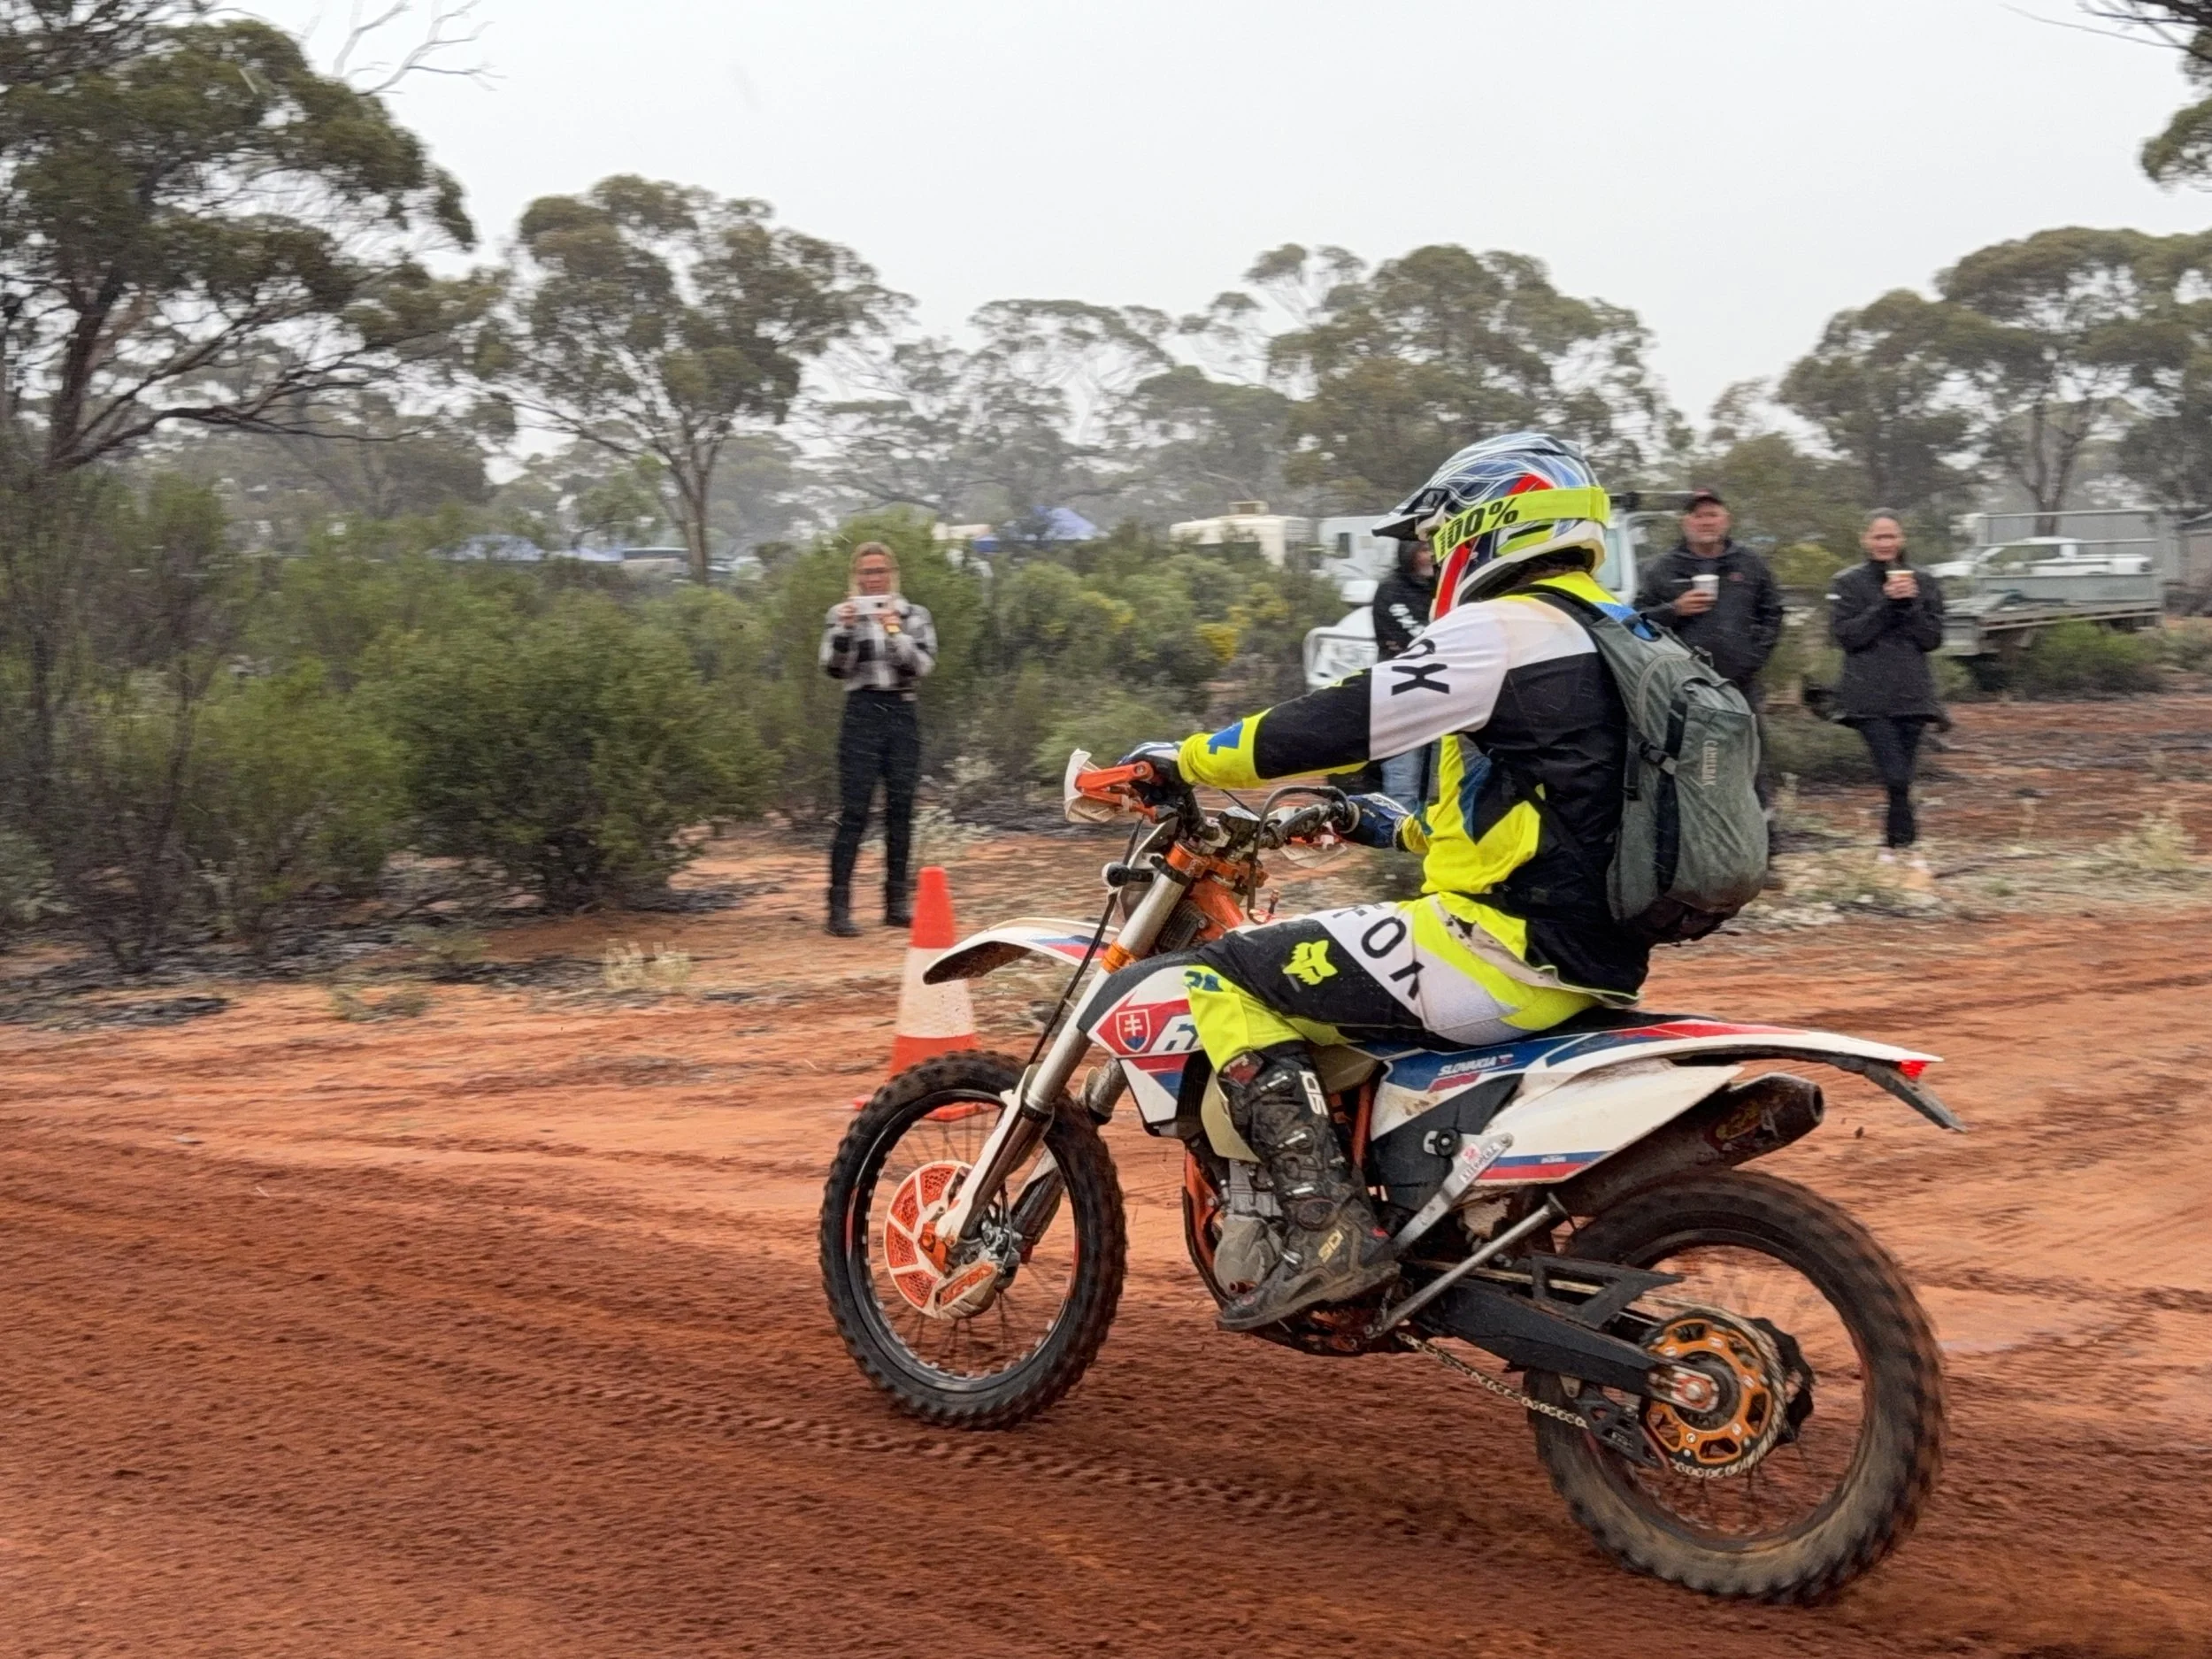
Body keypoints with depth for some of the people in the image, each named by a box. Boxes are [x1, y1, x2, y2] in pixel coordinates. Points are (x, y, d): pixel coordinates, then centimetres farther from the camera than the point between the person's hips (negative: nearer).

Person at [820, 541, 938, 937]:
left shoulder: (915, 615, 8)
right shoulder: (843, 614, 5)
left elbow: (922, 664, -5)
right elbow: (834, 667, -4)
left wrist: (894, 630, -17)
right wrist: (845, 628, -18)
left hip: (903, 715, 2)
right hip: (862, 714, -2)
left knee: (900, 812, 5)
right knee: (853, 813, -8)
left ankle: (897, 902, 13)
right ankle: (839, 907, -9)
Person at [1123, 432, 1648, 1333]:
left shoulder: (1501, 631, -11)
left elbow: (1341, 720, -14)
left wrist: (1185, 760, -3)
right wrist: (1413, 831, 29)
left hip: (1508, 946, -10)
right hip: (1594, 954, 10)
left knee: (1224, 978, -6)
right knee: (1321, 966, 31)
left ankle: (1329, 1225, -18)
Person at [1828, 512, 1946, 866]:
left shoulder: (1921, 583, 11)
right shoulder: (1849, 583, 3)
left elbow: (1932, 638, 5)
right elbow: (1846, 634, -7)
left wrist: (1911, 603, -10)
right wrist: (1886, 602, -13)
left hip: (1912, 695, 3)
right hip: (1870, 697, -3)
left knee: (1901, 778, 5)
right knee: (1896, 777, -14)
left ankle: (1891, 846, 17)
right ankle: (1906, 846, -7)